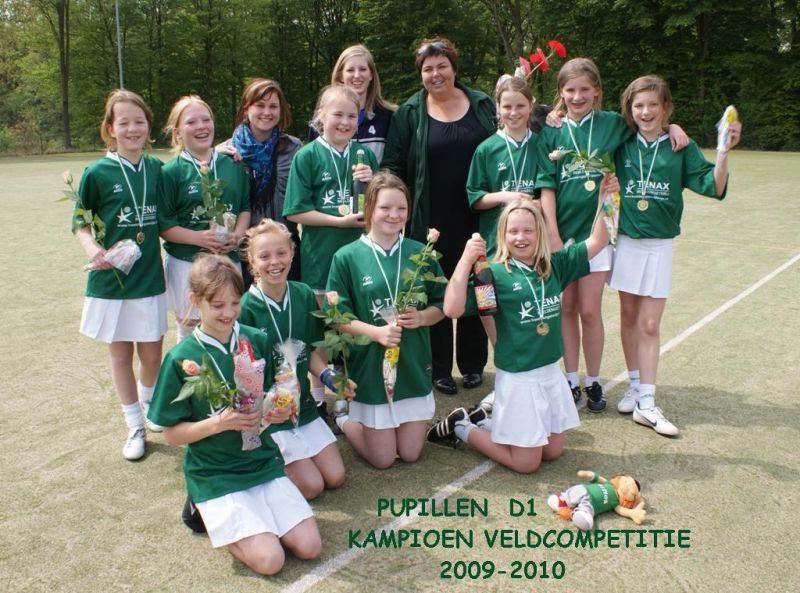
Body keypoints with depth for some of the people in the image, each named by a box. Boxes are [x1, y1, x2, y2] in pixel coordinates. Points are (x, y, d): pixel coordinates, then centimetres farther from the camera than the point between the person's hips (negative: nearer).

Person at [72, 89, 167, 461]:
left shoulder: (156, 168, 1)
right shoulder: (98, 173, -8)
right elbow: (79, 221, -1)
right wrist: (92, 247, -19)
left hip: (150, 276, 2)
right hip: (111, 279, -2)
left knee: (152, 354, 9)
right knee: (120, 354, 10)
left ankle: (148, 405, 40)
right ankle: (134, 426, 26)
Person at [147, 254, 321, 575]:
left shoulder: (258, 341, -2)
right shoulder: (181, 359, -12)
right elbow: (172, 434, -7)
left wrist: (279, 411, -11)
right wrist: (220, 422, -24)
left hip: (263, 461, 4)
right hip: (214, 474, -4)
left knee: (309, 547, -5)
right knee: (269, 559, -16)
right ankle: (210, 512, 10)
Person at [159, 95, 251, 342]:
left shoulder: (233, 164, 7)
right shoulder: (172, 171, -4)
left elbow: (246, 207, 10)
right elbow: (163, 225, -6)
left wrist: (238, 234, -9)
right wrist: (199, 238, -20)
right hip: (187, 264, -3)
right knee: (189, 332, 8)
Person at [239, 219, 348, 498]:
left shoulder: (304, 296, -3)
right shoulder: (246, 308, -17)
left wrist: (327, 375, -10)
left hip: (303, 404, 5)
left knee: (335, 477, 6)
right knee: (311, 485, -8)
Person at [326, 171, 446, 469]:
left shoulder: (420, 253, 0)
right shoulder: (347, 257, -9)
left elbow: (441, 305, 7)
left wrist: (422, 317, -14)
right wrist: (375, 332, -24)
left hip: (414, 366, 3)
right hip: (371, 366, -3)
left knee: (411, 454, 11)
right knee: (383, 459, 7)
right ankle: (345, 418, 33)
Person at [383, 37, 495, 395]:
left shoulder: (482, 105, 6)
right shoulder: (410, 113, 1)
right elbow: (393, 166, 0)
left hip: (476, 219, 2)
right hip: (432, 222, -1)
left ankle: (472, 364, 27)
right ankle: (440, 368, 20)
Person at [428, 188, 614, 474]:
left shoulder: (556, 265, 2)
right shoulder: (495, 273, -15)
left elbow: (597, 241, 4)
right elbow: (452, 309, -25)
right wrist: (466, 259, -29)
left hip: (552, 373, 6)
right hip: (517, 378, -6)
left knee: (553, 451, 17)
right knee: (526, 463, 3)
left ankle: (486, 420, 30)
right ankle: (462, 426, 20)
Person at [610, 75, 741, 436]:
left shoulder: (681, 147, -5)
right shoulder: (622, 146, 0)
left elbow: (714, 187, -13)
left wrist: (724, 152, -26)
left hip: (660, 246, -2)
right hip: (625, 242, 2)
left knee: (650, 325, -1)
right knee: (629, 318, 10)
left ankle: (646, 402, 4)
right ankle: (635, 386, 25)